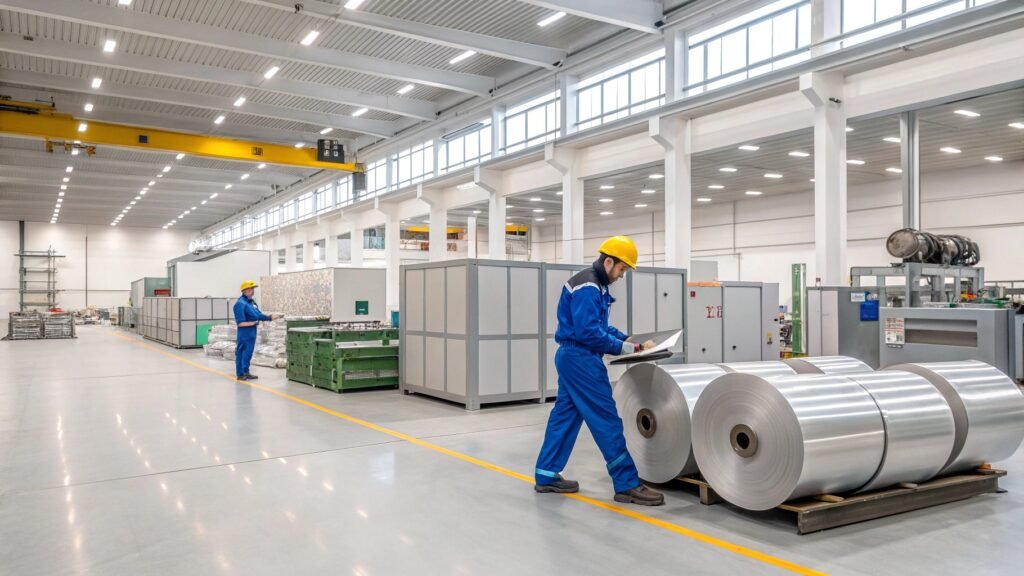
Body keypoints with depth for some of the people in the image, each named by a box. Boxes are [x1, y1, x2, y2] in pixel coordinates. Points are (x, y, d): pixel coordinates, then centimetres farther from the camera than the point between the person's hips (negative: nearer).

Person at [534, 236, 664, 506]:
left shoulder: (595, 285, 15)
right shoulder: (587, 287, -18)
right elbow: (589, 332, -24)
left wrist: (626, 338, 7)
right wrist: (626, 348, -17)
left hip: (573, 357, 11)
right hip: (580, 359, -11)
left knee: (565, 415, 13)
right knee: (606, 419, -7)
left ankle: (546, 476, 20)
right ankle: (627, 485, -2)